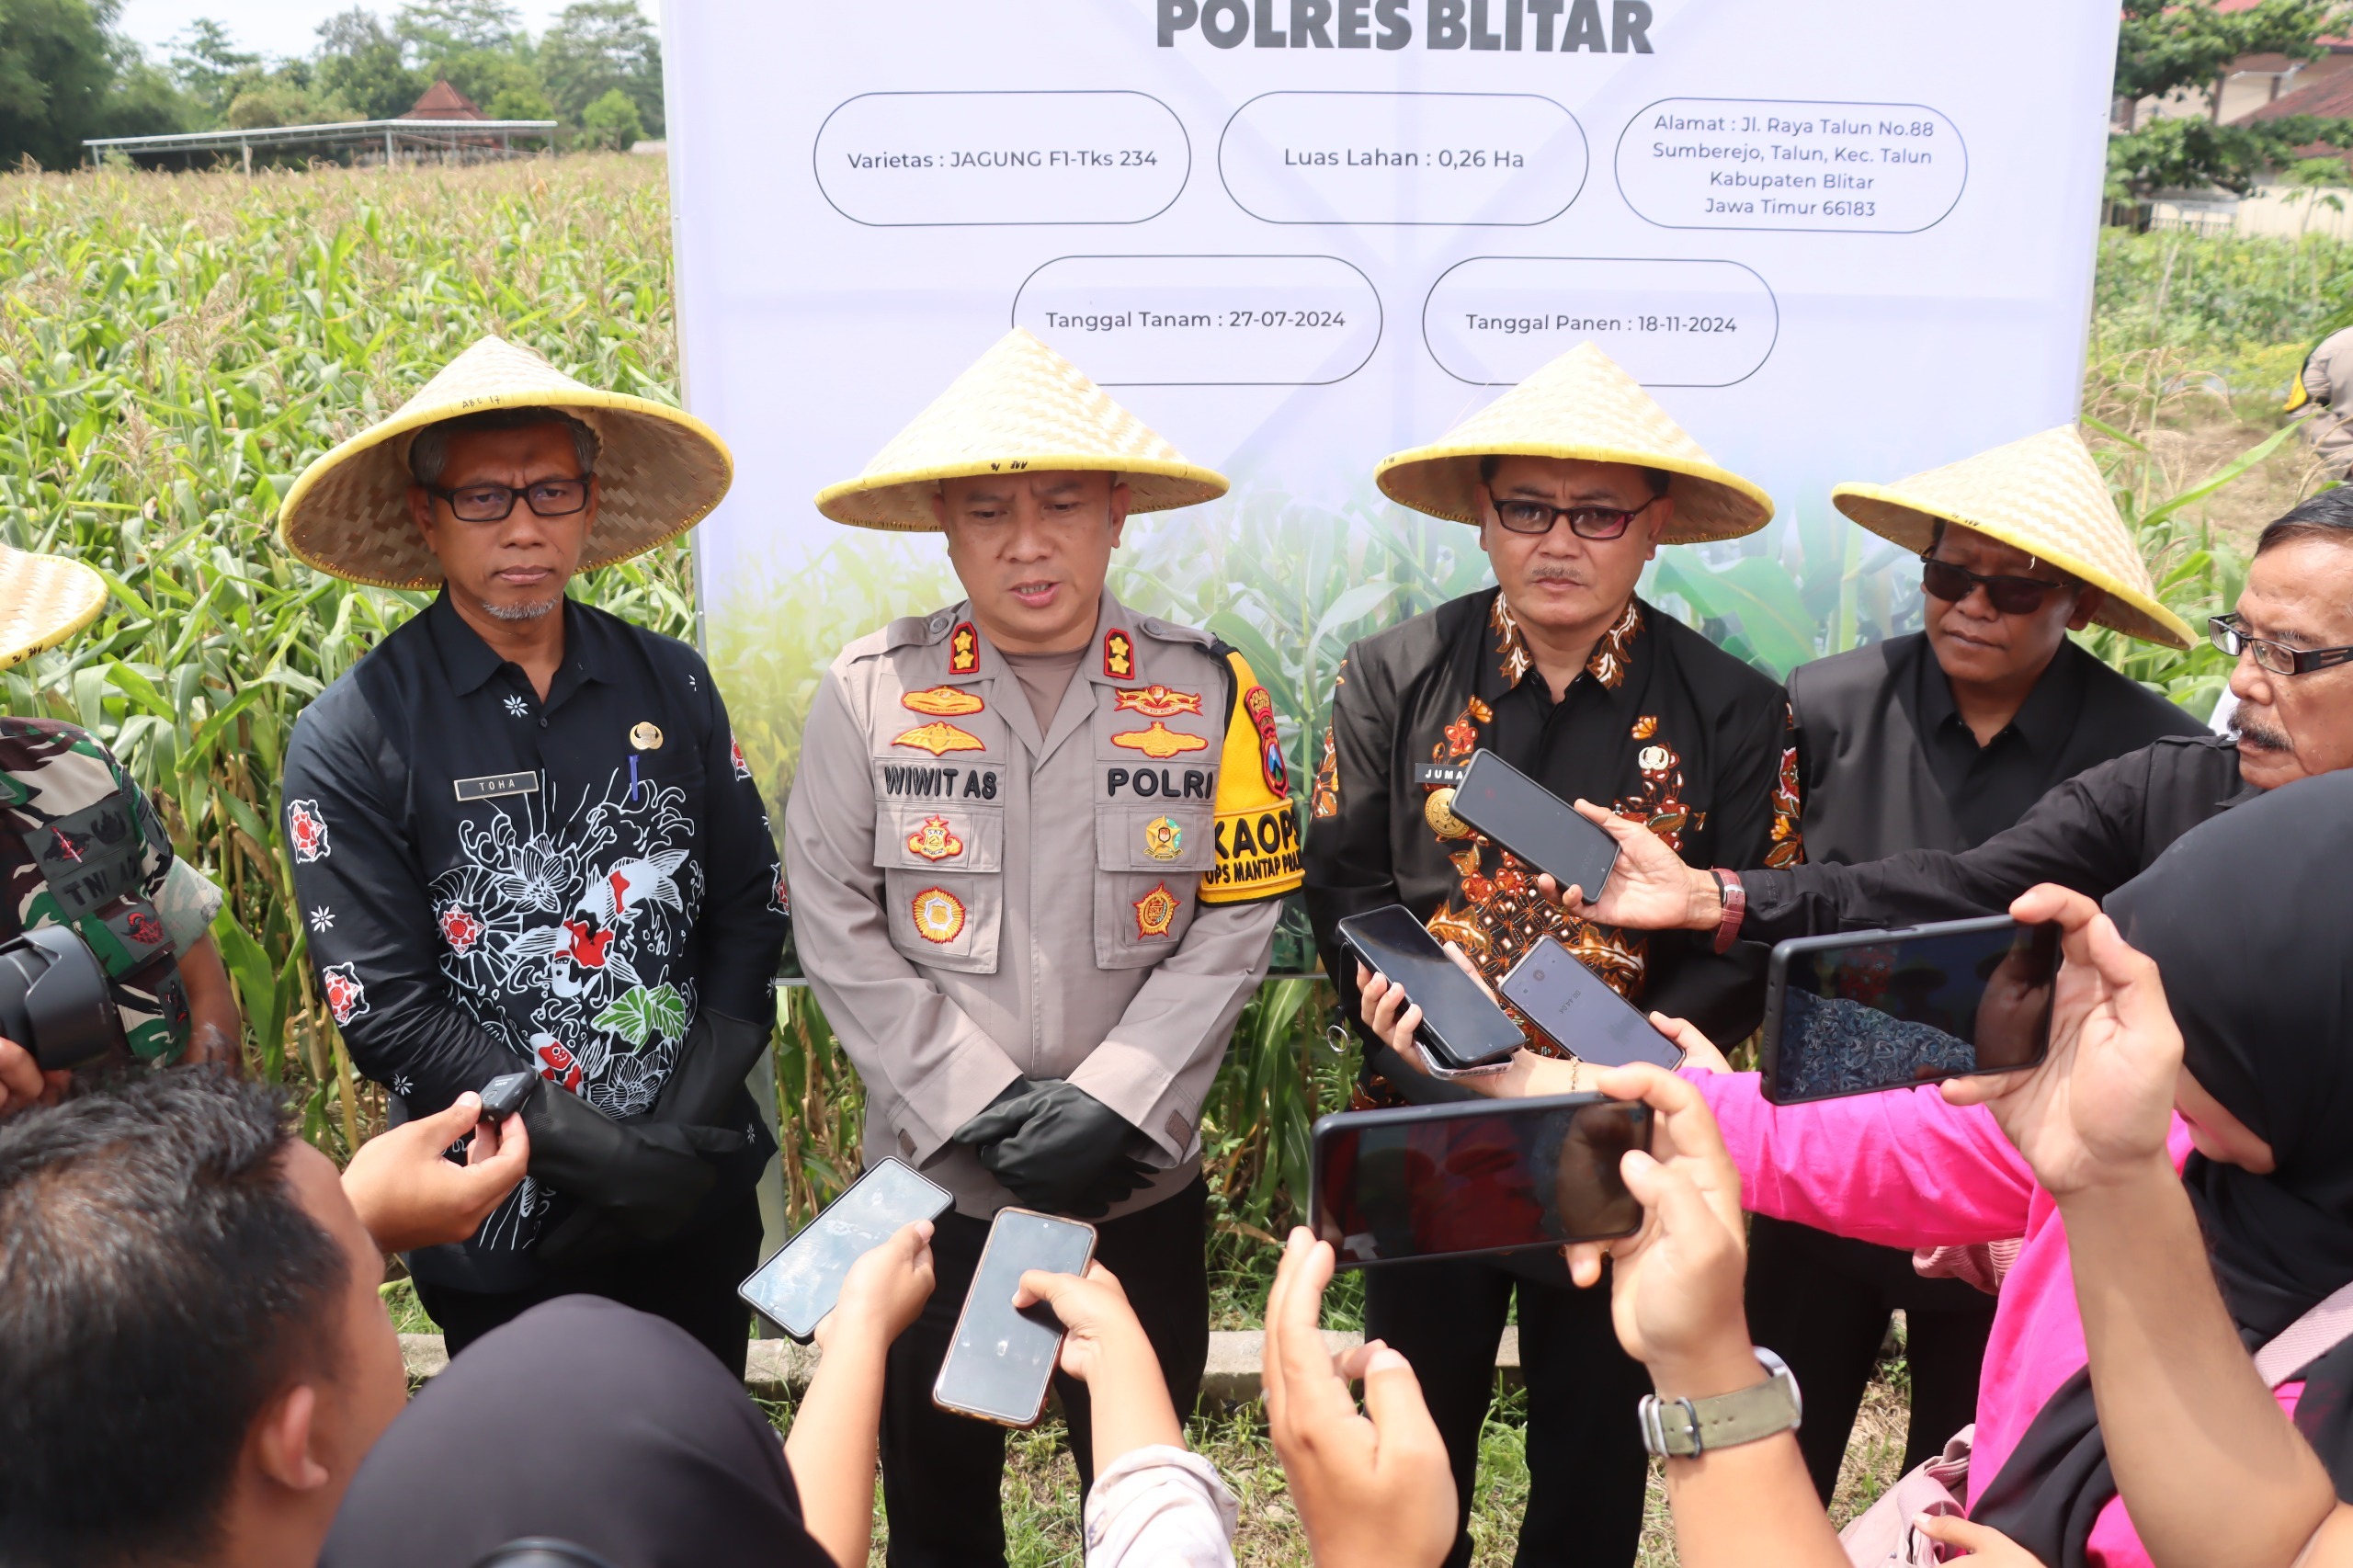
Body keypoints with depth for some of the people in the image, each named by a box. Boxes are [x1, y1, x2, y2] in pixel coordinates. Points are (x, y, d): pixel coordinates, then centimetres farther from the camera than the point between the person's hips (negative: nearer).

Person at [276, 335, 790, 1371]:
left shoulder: (671, 684, 0)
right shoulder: (349, 738, -11)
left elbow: (752, 907, 1)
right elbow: (384, 1009, -14)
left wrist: (689, 1127, -10)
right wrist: (612, 1157, -19)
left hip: (701, 1205, 3)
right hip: (505, 1243, -3)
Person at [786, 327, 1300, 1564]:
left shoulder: (1207, 692, -5)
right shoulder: (869, 693, -8)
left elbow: (1234, 923, -7)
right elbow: (839, 932, -8)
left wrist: (1107, 1102, -16)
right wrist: (987, 1105, -14)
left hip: (1140, 1184, 1)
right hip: (936, 1179, 0)